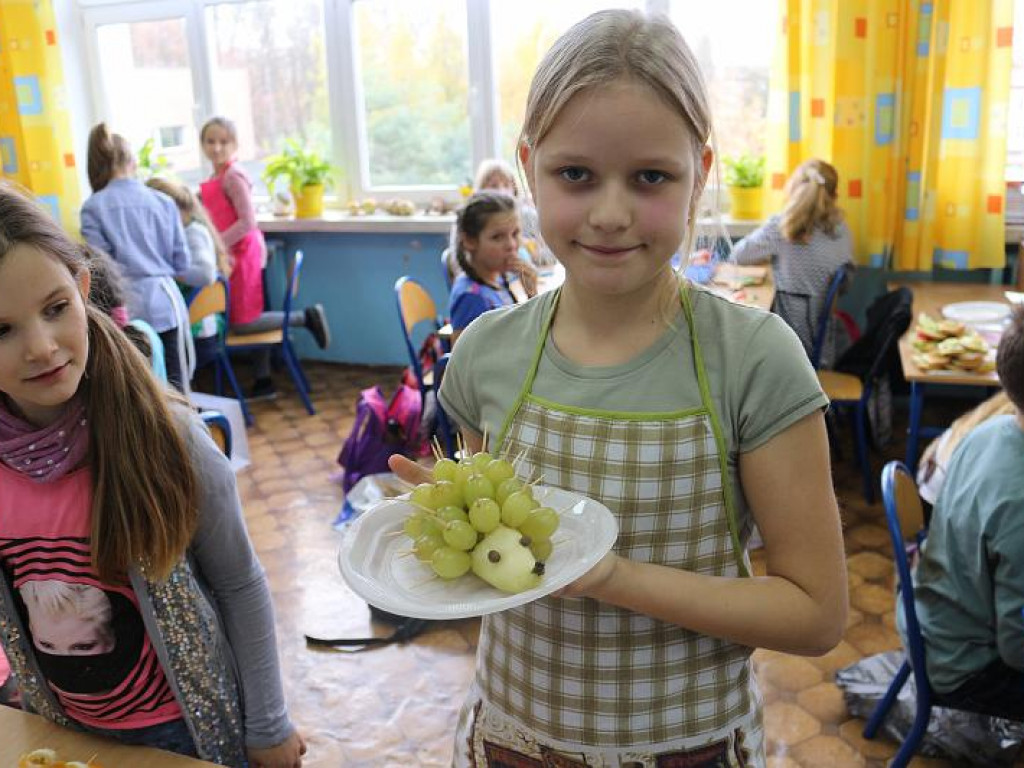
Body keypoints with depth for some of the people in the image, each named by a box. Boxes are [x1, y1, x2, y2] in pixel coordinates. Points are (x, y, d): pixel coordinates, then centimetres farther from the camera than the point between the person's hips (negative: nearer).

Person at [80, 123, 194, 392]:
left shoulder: (93, 207, -4)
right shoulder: (164, 202, 3)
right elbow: (182, 262, 7)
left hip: (126, 309, -2)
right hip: (165, 302, 2)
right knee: (176, 387, 9)